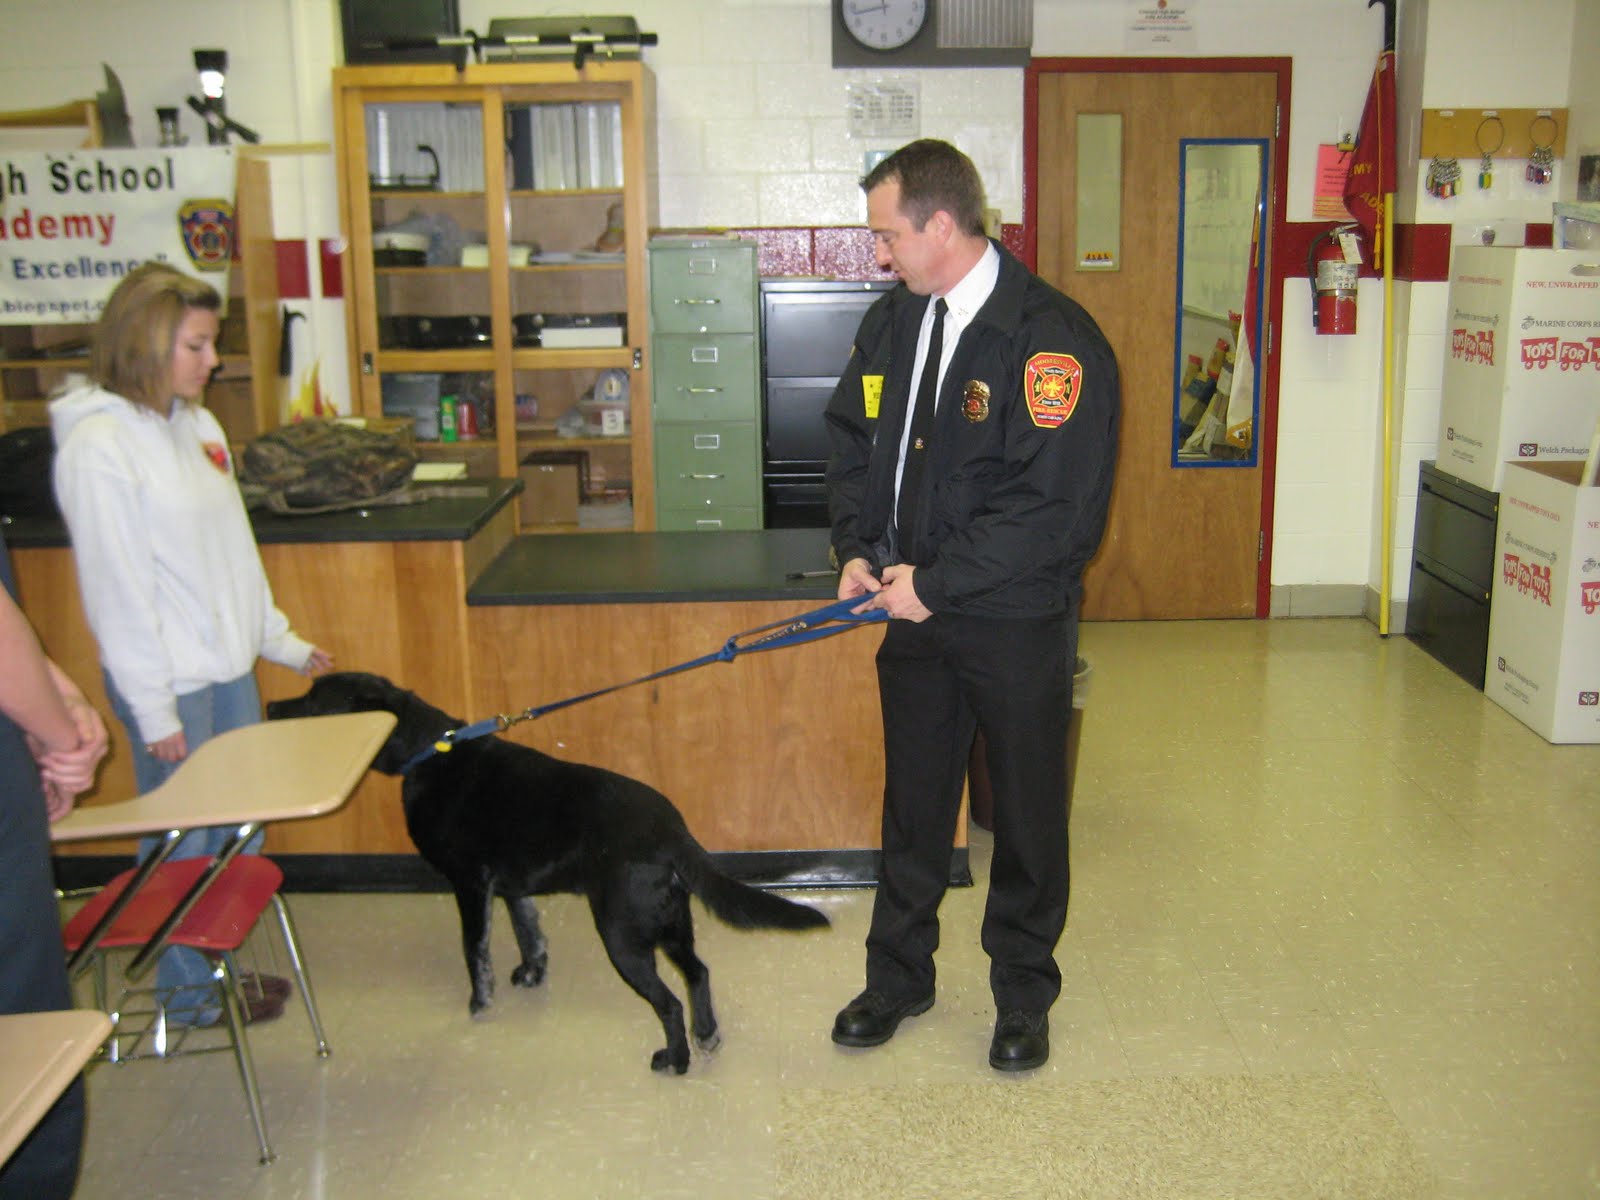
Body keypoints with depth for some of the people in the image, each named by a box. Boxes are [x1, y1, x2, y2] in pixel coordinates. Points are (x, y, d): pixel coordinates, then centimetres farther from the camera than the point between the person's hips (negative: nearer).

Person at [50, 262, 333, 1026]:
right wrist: (153, 707, -16)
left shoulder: (195, 424, 7)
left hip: (229, 665, 8)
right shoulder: (99, 445, -17)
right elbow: (116, 589, -17)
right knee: (183, 841, 7)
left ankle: (222, 963, 33)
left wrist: (280, 640, 17)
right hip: (171, 682, -8)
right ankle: (188, 992, 25)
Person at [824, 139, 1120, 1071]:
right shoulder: (891, 322, 5)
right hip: (914, 615, 6)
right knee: (913, 805, 18)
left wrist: (934, 580, -20)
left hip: (1019, 626, -6)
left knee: (1029, 818, 11)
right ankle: (899, 977, 35)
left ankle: (1024, 993, 31)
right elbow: (852, 440, 14)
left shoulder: (1054, 339, -18)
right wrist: (859, 549, -3)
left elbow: (1058, 506, -23)